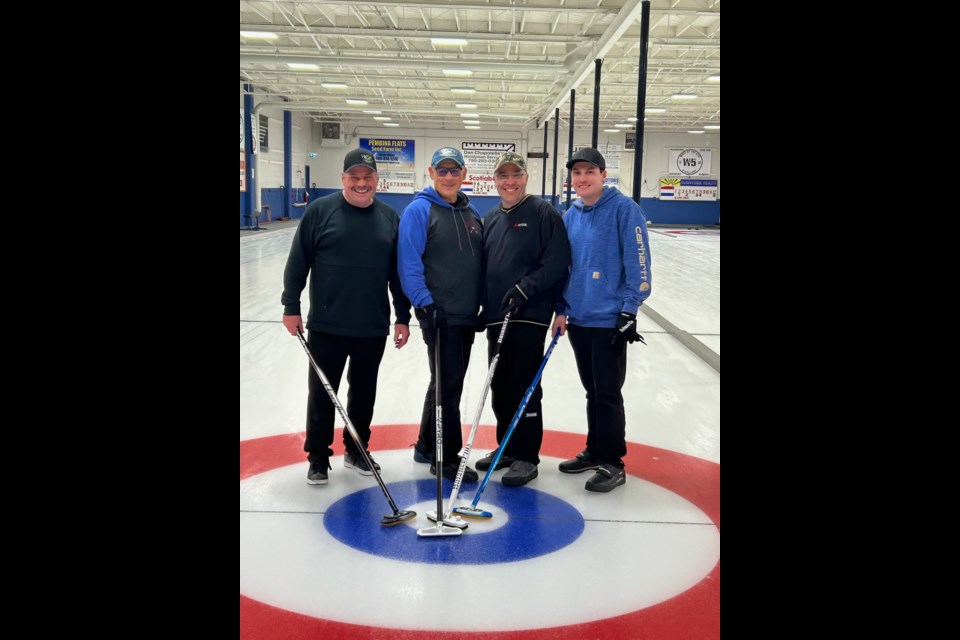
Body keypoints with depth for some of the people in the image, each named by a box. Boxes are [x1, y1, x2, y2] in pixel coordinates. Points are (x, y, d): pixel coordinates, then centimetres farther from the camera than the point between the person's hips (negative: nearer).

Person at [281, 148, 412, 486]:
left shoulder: (390, 217, 5)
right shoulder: (320, 210, -4)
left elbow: (399, 273, 8)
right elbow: (298, 262, -2)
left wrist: (403, 317, 6)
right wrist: (291, 306, -4)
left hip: (373, 328, 3)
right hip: (327, 326, -2)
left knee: (364, 392, 14)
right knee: (322, 393, 7)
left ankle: (356, 450, 31)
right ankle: (318, 457, 20)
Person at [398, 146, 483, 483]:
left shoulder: (471, 213, 13)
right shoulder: (419, 210, -8)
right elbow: (408, 263, -14)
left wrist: (483, 304, 12)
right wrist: (425, 304, -20)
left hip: (466, 314, 7)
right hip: (438, 313, -7)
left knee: (450, 380, 15)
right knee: (448, 382, -4)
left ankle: (427, 446, 30)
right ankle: (446, 457, 8)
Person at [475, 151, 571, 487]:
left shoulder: (544, 214, -5)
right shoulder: (490, 219, 15)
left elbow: (556, 264, -13)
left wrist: (525, 289, -20)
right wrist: (481, 307, 14)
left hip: (530, 315, -7)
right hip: (496, 316, 7)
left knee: (524, 386, -3)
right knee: (500, 385, 13)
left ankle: (526, 456, 7)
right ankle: (507, 447, 27)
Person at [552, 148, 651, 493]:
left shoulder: (624, 209, -10)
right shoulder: (570, 216, 9)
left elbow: (638, 261, -13)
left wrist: (629, 310, -15)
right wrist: (561, 309, 10)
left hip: (609, 320, -6)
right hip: (577, 319, 6)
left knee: (607, 394, 0)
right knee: (592, 391, 17)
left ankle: (612, 463, 12)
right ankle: (594, 451, 30)